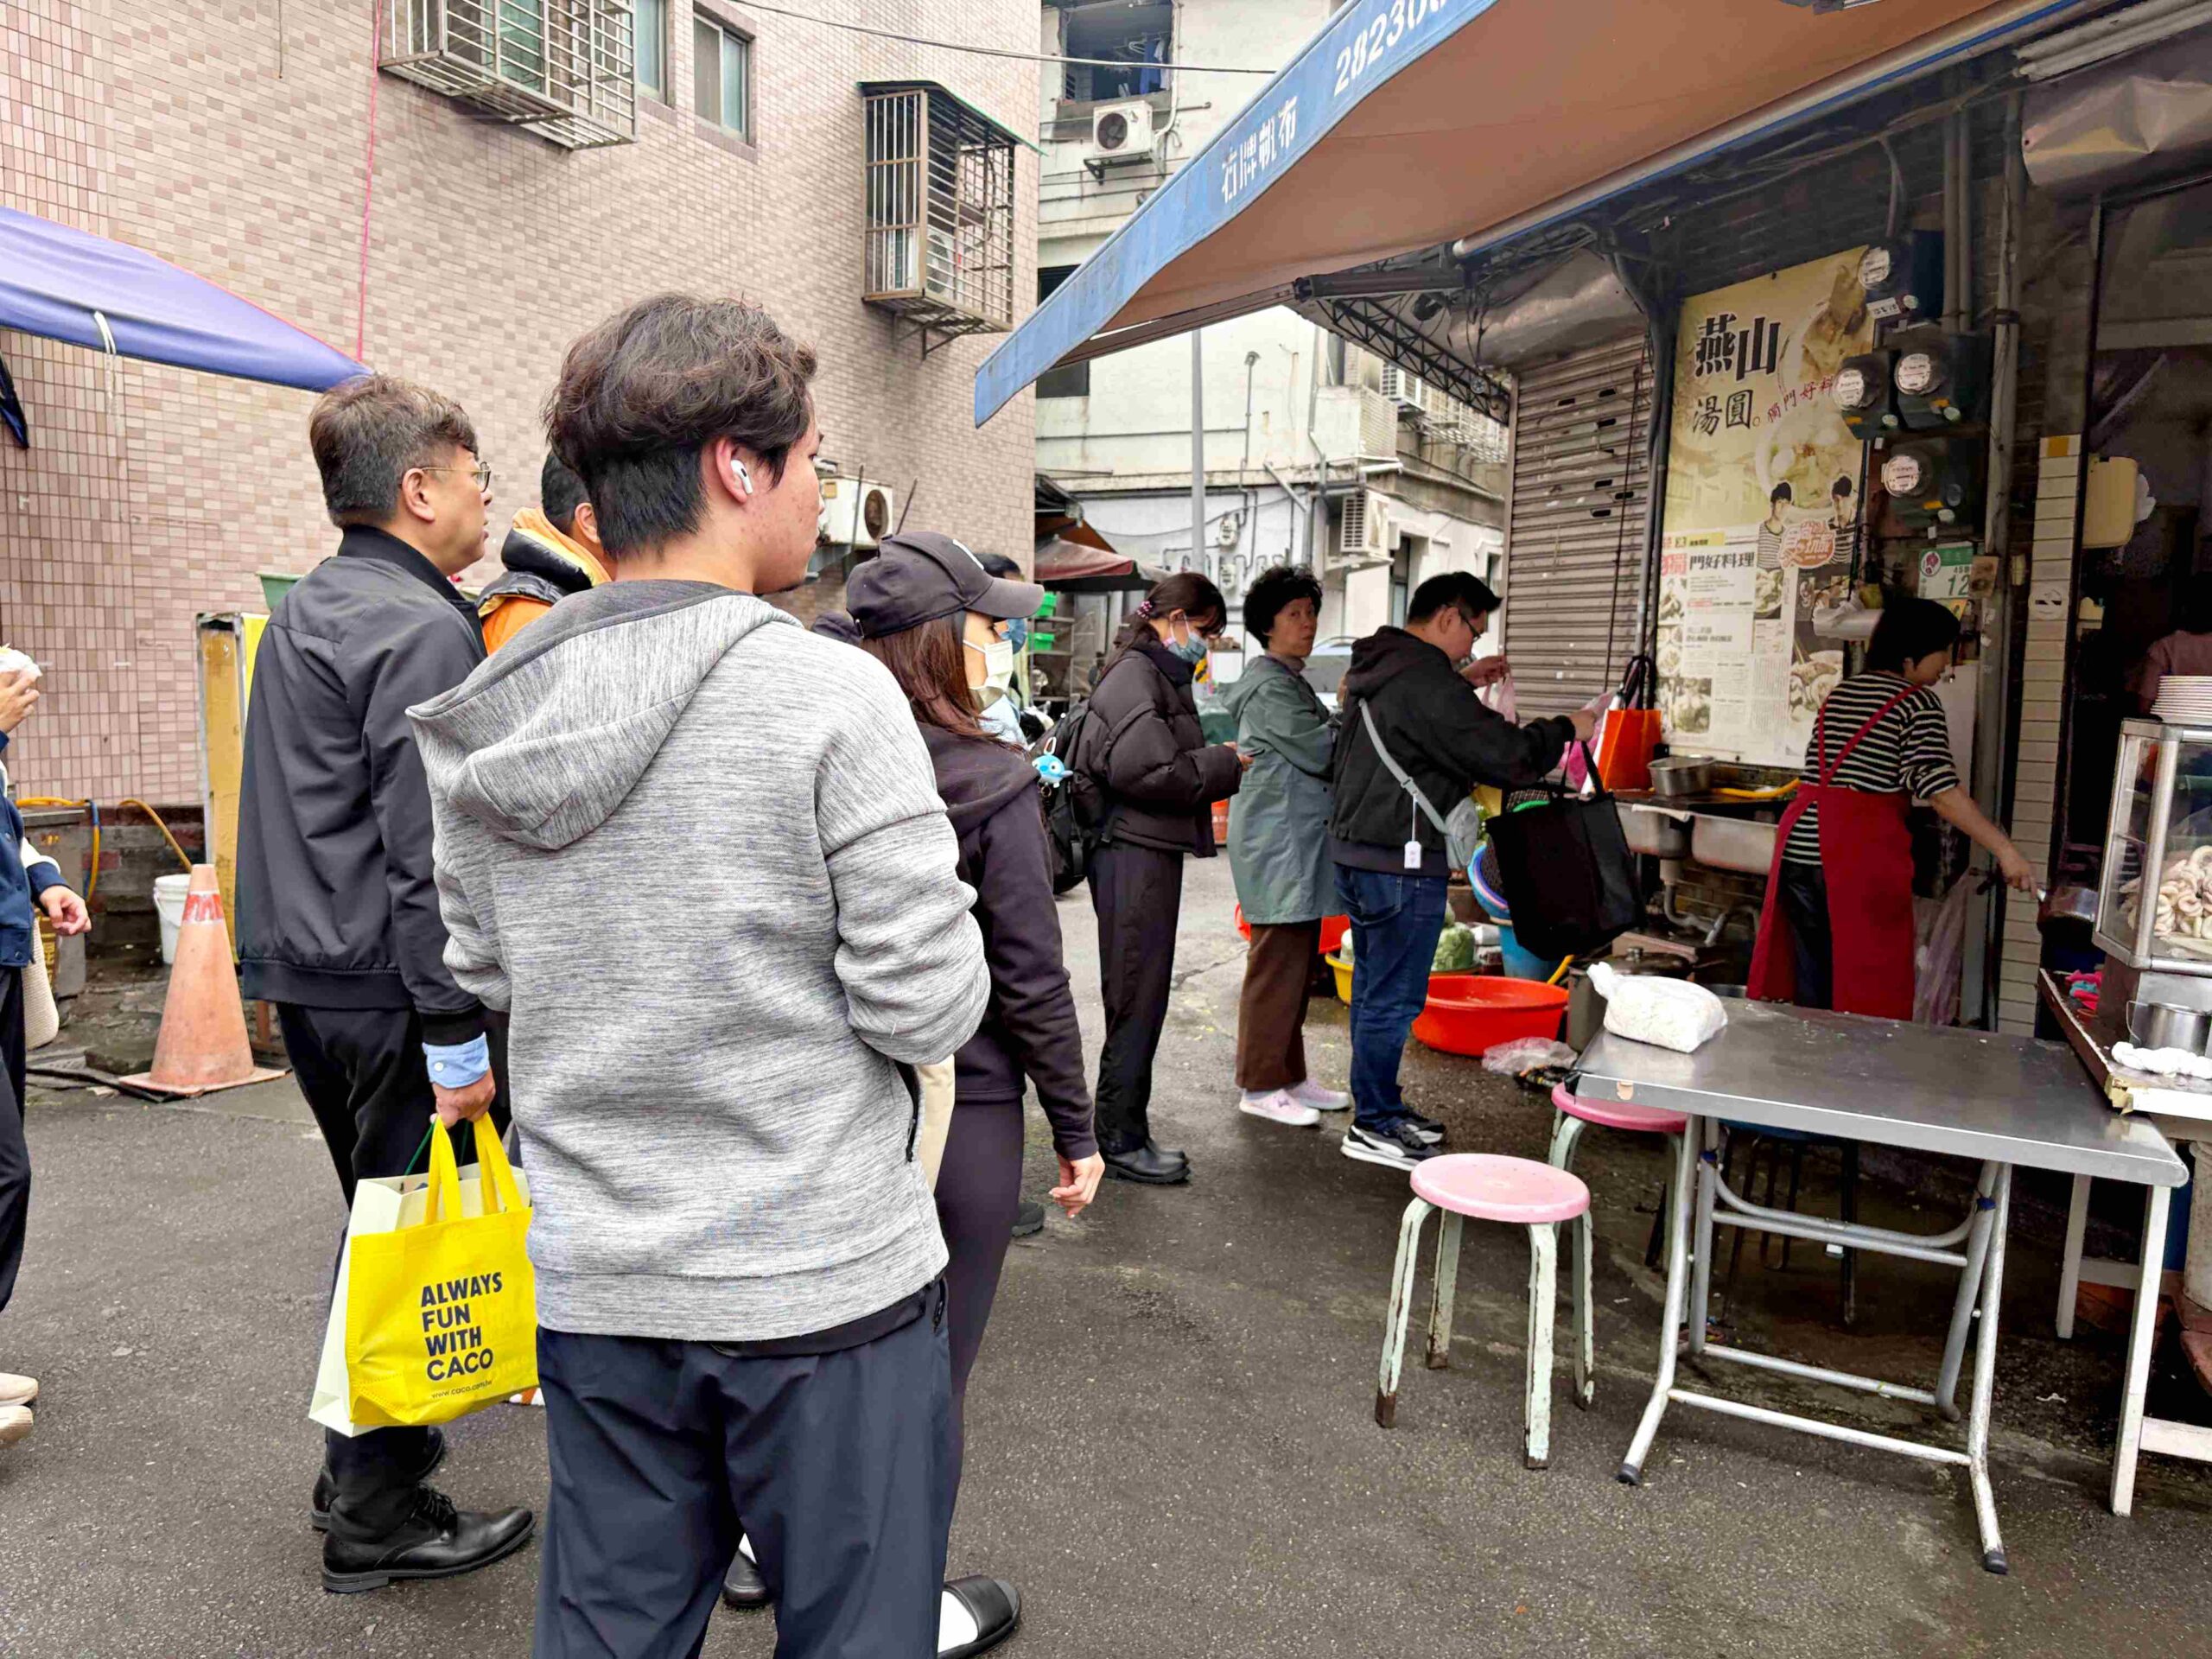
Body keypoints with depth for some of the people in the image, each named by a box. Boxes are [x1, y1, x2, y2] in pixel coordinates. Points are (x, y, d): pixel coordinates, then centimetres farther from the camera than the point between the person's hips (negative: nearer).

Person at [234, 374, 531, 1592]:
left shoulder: (301, 613, 14)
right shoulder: (422, 630, -17)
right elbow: (428, 856, -23)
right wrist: (457, 1035, -21)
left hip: (306, 976, 10)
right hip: (383, 992, -10)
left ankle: (360, 1457, 37)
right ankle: (379, 1513, 15)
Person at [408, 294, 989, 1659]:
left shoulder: (484, 723, 1)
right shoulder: (832, 694, -18)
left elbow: (487, 974, 9)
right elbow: (929, 1007, -17)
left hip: (591, 1285, 6)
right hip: (822, 1287, -5)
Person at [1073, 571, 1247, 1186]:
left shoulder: (1160, 674, 20)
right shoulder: (1135, 675, -14)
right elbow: (1146, 770, -23)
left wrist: (1215, 760, 8)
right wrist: (1223, 765, -11)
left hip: (1150, 853, 11)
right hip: (1134, 854, -11)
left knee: (1141, 1000, 15)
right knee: (1137, 1002, -3)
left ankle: (1126, 1132, 25)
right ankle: (1121, 1139, 7)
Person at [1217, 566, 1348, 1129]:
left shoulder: (1293, 681, 21)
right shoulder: (1269, 686, -12)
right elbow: (1321, 751, -17)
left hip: (1301, 844, 10)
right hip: (1278, 844, -10)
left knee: (1297, 962, 13)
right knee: (1277, 963, -6)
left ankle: (1289, 1076, 22)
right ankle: (1261, 1087, 2)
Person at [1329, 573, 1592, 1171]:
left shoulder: (1378, 666, 12)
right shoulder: (1424, 679, -19)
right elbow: (1503, 755, -19)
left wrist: (1462, 682, 23)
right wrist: (1565, 730, -3)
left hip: (1356, 848, 11)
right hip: (1401, 860, -10)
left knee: (1373, 986, 17)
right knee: (1394, 996, -2)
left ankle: (1380, 1105, 28)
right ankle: (1373, 1124, 7)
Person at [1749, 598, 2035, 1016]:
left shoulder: (1839, 693, 19)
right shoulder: (1917, 702, -2)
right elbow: (1938, 786, -12)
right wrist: (2003, 850, -13)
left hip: (1800, 840, 7)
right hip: (1859, 852, -7)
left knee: (1810, 983, 12)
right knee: (1865, 984, 1)